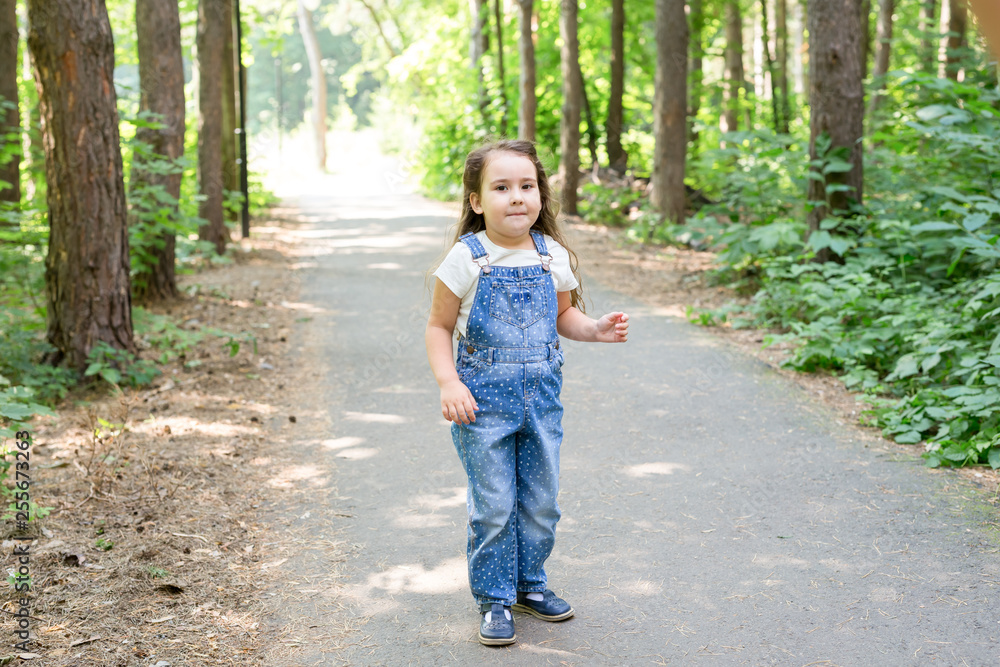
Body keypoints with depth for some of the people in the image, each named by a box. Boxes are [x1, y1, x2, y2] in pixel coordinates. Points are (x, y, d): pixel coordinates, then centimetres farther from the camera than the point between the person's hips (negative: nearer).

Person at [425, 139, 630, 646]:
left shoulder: (552, 256, 1)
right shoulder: (466, 259, -10)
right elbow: (439, 327, -4)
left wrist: (595, 329, -4)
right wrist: (449, 383, -16)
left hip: (541, 395, 4)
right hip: (484, 399, -4)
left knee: (541, 501, 12)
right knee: (493, 505, 0)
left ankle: (529, 584, 32)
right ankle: (493, 599, 16)